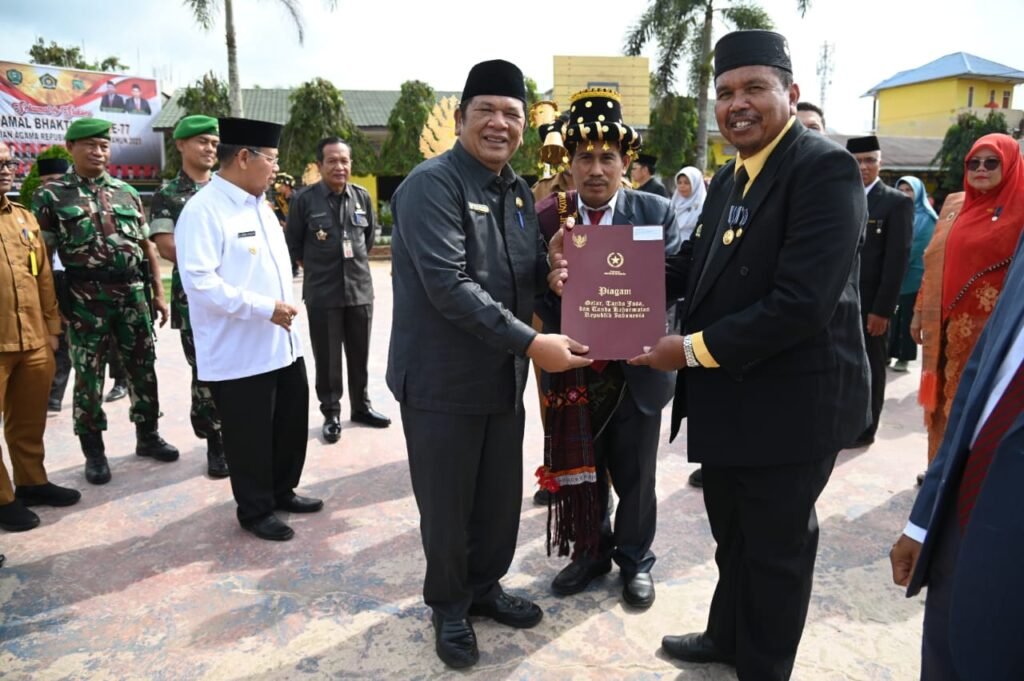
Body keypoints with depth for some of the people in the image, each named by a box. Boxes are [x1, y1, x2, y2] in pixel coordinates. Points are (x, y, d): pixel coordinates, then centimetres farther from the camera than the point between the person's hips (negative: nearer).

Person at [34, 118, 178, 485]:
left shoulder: (127, 192, 11)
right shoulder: (52, 195, 0)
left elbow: (146, 245, 13)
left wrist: (158, 292, 9)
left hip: (133, 293, 3)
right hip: (85, 299, -3)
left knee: (142, 368, 10)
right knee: (88, 376, 5)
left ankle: (148, 435, 26)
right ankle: (94, 451, 17)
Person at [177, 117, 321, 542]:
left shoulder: (259, 205, 13)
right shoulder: (203, 210, -16)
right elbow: (200, 282, -25)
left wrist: (283, 309, 16)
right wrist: (264, 308, -24)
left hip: (282, 344, 9)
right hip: (239, 352, -9)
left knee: (291, 422, 18)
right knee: (249, 436, 6)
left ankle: (282, 491, 38)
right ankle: (255, 511, 25)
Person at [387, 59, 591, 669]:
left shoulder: (520, 193, 10)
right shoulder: (433, 183, -15)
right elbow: (448, 284, -25)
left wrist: (556, 269, -7)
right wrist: (530, 343, -26)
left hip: (505, 377, 7)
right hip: (443, 380, -7)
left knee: (502, 499, 17)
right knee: (447, 506, 9)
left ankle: (484, 587, 41)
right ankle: (449, 606, 33)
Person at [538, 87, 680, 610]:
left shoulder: (655, 211, -4)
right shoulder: (547, 216, -3)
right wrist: (552, 284, -29)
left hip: (636, 370, -1)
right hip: (572, 370, 1)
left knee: (635, 478, 15)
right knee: (579, 473, 18)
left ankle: (634, 559, 38)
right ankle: (591, 552, 41)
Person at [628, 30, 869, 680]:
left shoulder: (824, 167, -19)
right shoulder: (728, 178, 10)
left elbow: (803, 302, -28)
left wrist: (692, 350, -22)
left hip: (789, 401, -8)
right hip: (730, 395, 9)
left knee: (776, 547, 12)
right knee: (732, 533, 25)